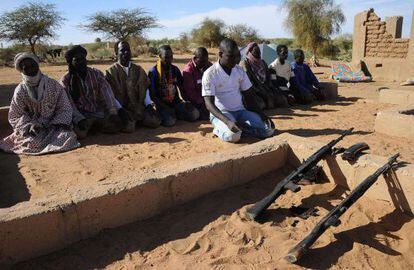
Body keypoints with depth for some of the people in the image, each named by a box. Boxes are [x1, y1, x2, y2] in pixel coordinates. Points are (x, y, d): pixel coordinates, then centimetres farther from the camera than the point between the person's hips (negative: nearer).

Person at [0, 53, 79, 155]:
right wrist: (28, 126, -19)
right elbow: (14, 117, -1)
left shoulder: (53, 85, -1)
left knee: (68, 136, -26)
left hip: (55, 126, 1)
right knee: (34, 143, -28)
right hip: (34, 129, -1)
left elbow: (65, 108, 2)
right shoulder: (20, 91, -3)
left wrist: (60, 123, -15)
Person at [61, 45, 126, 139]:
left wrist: (112, 112, -22)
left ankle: (92, 125, 3)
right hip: (80, 115, -2)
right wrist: (80, 120, -27)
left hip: (99, 112, 3)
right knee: (79, 132, -33)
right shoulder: (66, 81, -1)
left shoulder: (96, 74, 4)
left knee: (116, 123, -23)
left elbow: (107, 94, -7)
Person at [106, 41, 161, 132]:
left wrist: (148, 105, -2)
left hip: (139, 107, 5)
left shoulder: (138, 70, 13)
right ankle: (129, 120, 3)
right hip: (123, 108, -4)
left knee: (156, 122, -16)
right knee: (128, 127, -32)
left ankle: (136, 119, 9)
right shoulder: (111, 72, 1)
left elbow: (145, 88, 13)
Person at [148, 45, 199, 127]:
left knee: (195, 114, -16)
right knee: (169, 121, -33)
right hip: (162, 104, -4)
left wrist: (187, 101, -6)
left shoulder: (175, 69, 6)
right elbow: (152, 95, -9)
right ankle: (164, 114, 1)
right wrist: (165, 108, -17)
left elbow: (181, 87, 11)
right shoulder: (153, 72, -8)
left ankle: (176, 113, 6)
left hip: (176, 102, 5)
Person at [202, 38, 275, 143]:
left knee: (269, 129, -14)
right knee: (233, 135, -36)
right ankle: (221, 128, -5)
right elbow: (209, 104, -19)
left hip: (240, 111, 5)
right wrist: (227, 121, -34)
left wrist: (262, 115, -3)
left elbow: (248, 95, 11)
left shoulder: (240, 71, 4)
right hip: (221, 113, -5)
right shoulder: (210, 74, -13)